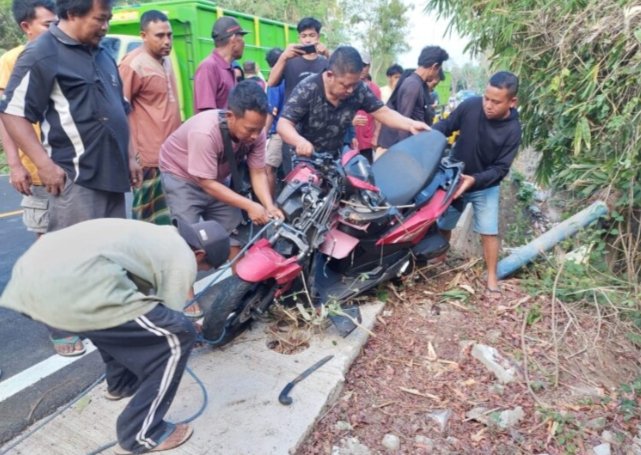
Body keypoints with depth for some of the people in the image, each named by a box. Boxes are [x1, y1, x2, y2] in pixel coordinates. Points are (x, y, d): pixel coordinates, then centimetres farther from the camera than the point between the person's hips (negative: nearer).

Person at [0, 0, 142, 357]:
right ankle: (64, 330, 14)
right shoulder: (43, 54, -7)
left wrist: (130, 157, 16)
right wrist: (45, 164, -17)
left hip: (112, 173, 8)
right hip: (76, 177, -7)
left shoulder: (103, 54, 16)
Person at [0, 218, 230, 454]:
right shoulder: (183, 258, 6)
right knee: (177, 336, 0)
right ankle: (140, 435, 11)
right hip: (71, 285, -10)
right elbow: (167, 319, 14)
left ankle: (121, 382, 47)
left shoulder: (154, 235, 31)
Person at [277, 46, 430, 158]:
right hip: (304, 158, -4)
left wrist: (410, 124, -24)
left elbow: (382, 112, -6)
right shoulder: (308, 89, -23)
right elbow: (283, 124, -28)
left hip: (335, 157, 4)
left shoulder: (359, 89, -13)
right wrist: (300, 141, -51)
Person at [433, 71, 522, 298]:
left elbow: (501, 168, -21)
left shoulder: (513, 130, -22)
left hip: (485, 186, -2)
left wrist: (475, 179, -36)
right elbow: (446, 126, -6)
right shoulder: (470, 105, -20)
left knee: (489, 231, 1)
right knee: (442, 224, 12)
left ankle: (492, 277, 18)